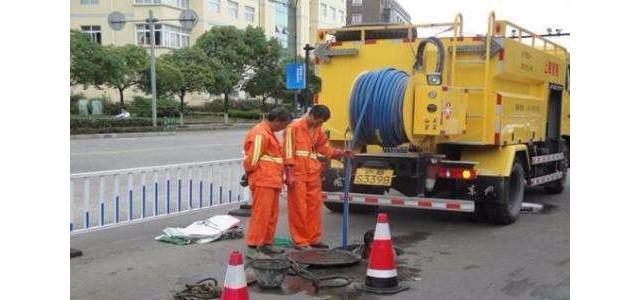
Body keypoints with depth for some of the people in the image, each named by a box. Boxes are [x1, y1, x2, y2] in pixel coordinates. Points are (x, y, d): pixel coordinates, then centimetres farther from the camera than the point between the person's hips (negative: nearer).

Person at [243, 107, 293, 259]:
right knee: (260, 215, -8)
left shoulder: (269, 133, 19)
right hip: (263, 182, -10)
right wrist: (250, 174, -3)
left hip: (272, 182, 10)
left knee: (271, 215, 16)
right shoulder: (260, 134, -15)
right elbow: (252, 159, -18)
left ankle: (267, 244, 25)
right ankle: (252, 248, -4)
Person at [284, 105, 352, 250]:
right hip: (298, 173, -7)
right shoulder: (294, 127, -9)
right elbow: (288, 151, -11)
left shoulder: (317, 130, 13)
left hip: (313, 173, 7)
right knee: (299, 207, -2)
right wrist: (290, 174, -15)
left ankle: (314, 238, 20)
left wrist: (341, 153, 8)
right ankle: (300, 241, 5)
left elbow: (323, 147, 21)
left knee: (314, 205, 10)